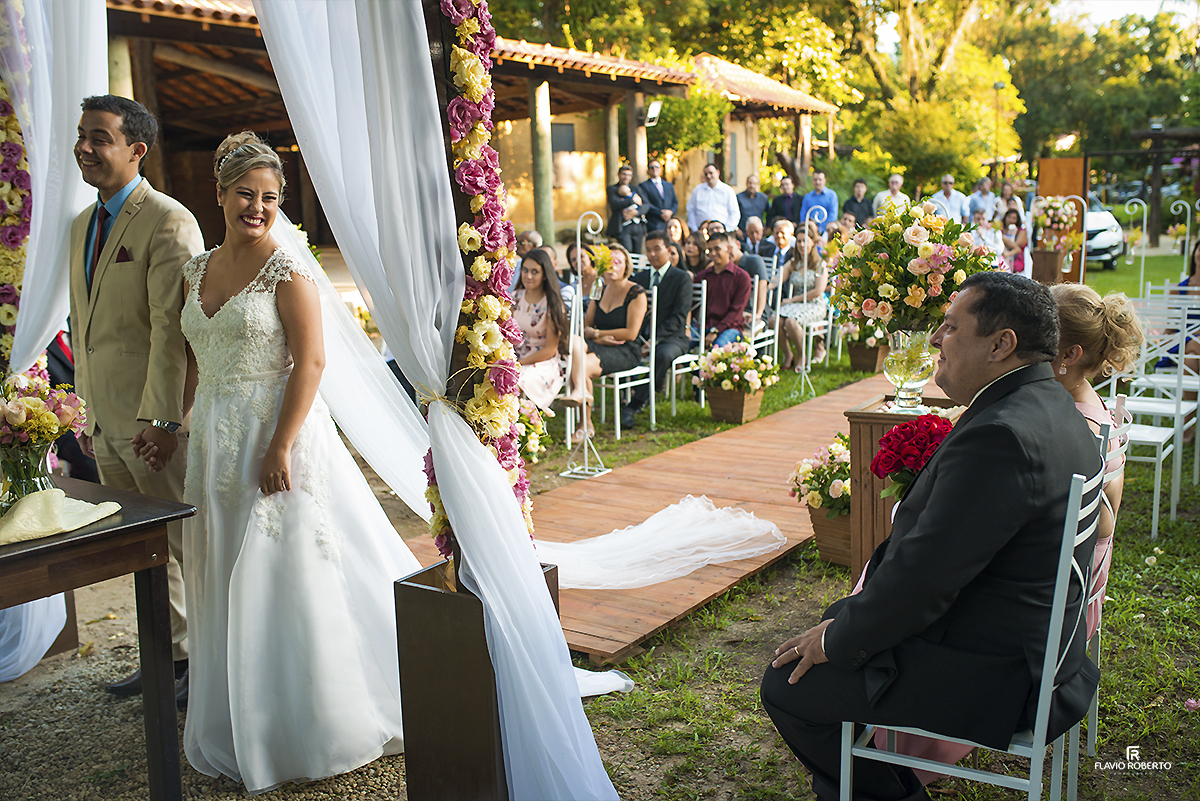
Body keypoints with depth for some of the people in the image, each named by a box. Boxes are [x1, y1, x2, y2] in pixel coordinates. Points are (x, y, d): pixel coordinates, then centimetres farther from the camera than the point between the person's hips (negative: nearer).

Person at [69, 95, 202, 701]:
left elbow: (173, 329, -19)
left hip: (156, 423, -8)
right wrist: (89, 413, 16)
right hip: (106, 423, 8)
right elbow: (83, 326, 17)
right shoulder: (82, 225, 14)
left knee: (189, 545, 4)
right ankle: (172, 652, 32)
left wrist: (160, 418, -22)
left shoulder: (169, 222, -13)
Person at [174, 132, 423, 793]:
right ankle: (244, 724, 30)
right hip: (215, 442, 7)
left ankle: (305, 727, 15)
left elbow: (310, 362, -15)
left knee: (287, 574, -1)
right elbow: (194, 360, 16)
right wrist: (188, 428, 11)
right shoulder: (197, 270, 11)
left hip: (278, 430, -7)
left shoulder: (287, 270, -9)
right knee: (228, 580, 13)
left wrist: (281, 447, -21)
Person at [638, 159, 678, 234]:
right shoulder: (643, 186, 5)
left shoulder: (669, 185, 22)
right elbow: (645, 204, -6)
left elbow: (675, 202, 18)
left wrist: (671, 212, -5)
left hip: (669, 224, 5)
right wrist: (660, 213, -13)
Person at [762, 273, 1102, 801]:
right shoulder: (1048, 407, 5)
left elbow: (924, 574, -27)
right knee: (840, 616, 22)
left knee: (788, 683, -1)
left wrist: (839, 642, -11)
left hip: (985, 678, -10)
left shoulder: (1003, 435, -29)